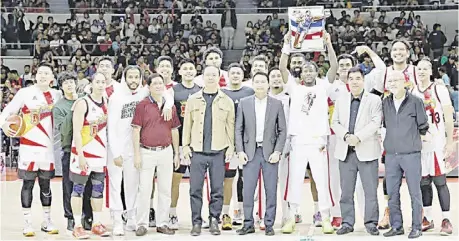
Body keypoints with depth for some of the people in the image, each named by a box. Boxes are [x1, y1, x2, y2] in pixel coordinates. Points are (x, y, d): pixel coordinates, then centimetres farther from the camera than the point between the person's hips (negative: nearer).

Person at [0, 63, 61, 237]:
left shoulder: (56, 95, 8)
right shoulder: (25, 92, -3)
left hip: (48, 145, 4)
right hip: (29, 145, -3)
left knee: (45, 184, 11)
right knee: (28, 184, 1)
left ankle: (47, 221, 20)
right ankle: (27, 223, 5)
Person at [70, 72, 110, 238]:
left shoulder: (106, 103, 7)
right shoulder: (83, 103, -12)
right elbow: (76, 132, -15)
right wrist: (80, 155, -20)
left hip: (100, 151, 6)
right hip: (83, 152, -6)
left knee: (98, 188, 10)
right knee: (79, 188, 1)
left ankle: (97, 224, 19)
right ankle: (77, 226, 7)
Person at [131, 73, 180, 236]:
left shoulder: (170, 106, 8)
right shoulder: (142, 105, -3)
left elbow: (174, 131, 13)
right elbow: (136, 130, -5)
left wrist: (176, 153, 10)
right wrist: (137, 154, -9)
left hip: (166, 151, 4)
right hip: (147, 152, -3)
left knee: (165, 189, 8)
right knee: (144, 189, -1)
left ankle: (163, 224, 17)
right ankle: (142, 224, 9)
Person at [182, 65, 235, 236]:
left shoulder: (227, 101, 8)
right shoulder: (193, 100, 9)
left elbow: (230, 126, 7)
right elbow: (187, 124, 8)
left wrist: (231, 146, 0)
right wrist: (185, 145, 2)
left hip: (218, 152, 0)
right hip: (197, 151, 0)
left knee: (217, 190, 3)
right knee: (195, 189, 1)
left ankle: (214, 222, 13)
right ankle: (196, 222, 10)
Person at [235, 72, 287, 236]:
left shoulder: (277, 104, 3)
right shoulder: (244, 103, 4)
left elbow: (282, 130, 3)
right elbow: (238, 129, 5)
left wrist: (277, 152, -6)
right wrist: (240, 151, -3)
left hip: (270, 152, 0)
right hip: (250, 152, 0)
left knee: (271, 191, 2)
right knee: (248, 190, -1)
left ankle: (269, 225, 11)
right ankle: (248, 224, 9)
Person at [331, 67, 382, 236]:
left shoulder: (374, 100, 3)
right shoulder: (341, 100, 14)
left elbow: (375, 123, -8)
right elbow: (335, 122, 9)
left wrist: (358, 137, -17)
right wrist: (346, 136, -10)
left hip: (367, 151, -3)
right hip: (345, 151, 3)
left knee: (371, 190, -1)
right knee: (346, 190, 6)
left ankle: (371, 223, 7)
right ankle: (347, 222, 13)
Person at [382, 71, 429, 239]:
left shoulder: (415, 102, -4)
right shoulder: (385, 103, 8)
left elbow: (423, 127, 3)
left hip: (411, 154, -4)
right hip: (391, 154, 4)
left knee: (414, 192, 1)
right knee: (392, 193, 7)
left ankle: (416, 227, 9)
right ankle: (396, 226, 16)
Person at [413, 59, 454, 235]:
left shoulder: (440, 90, -1)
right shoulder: (411, 93, 10)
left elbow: (448, 117, -3)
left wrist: (450, 142, -9)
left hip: (437, 143, -4)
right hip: (418, 144, 4)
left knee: (440, 181, -6)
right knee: (424, 182, 7)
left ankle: (446, 220, -1)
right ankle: (428, 219, 16)